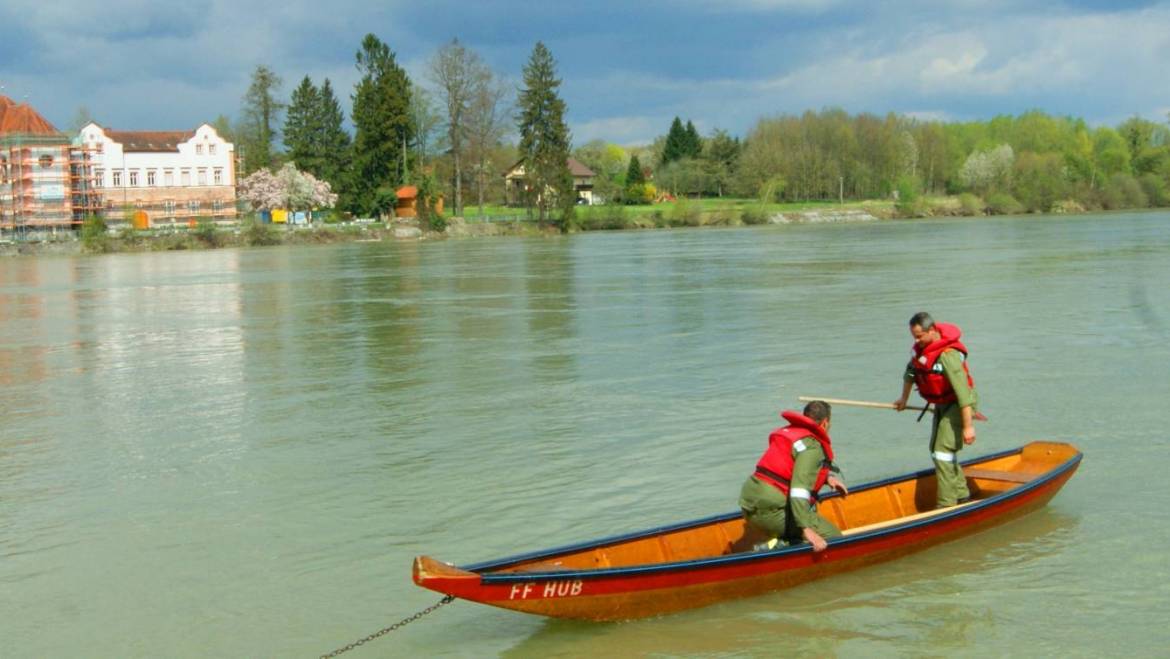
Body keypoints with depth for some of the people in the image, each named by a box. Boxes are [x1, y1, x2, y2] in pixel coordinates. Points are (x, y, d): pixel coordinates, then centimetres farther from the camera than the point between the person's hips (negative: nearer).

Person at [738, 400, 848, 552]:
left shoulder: (789, 432, 20)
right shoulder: (812, 446, -9)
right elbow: (801, 485, -24)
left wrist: (828, 477, 15)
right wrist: (806, 529, -29)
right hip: (772, 510, -9)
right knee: (833, 537, -7)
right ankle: (777, 547, -18)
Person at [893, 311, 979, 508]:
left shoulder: (948, 354, -29)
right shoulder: (922, 347, -2)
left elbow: (963, 391, -32)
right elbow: (910, 372, 19)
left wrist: (968, 426, -32)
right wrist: (904, 398, 27)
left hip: (958, 405, -10)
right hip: (942, 405, 10)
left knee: (943, 451, -16)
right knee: (936, 450, 16)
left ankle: (946, 505, -14)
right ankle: (962, 495, 28)